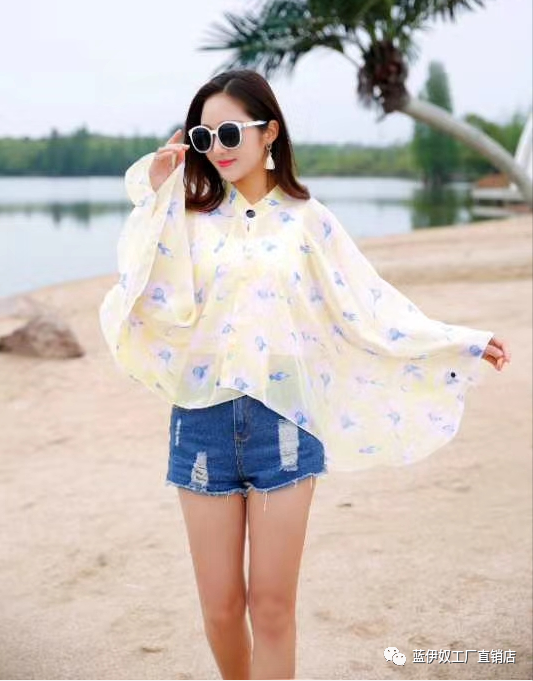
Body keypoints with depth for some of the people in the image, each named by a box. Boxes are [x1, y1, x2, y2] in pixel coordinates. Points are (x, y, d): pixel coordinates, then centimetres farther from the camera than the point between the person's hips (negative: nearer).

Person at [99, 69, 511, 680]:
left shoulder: (306, 219, 4)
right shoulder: (188, 217, 5)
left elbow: (370, 307, 5)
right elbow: (167, 306, -10)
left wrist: (464, 343, 3)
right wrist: (160, 197, -9)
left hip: (282, 422, -1)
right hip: (203, 422, 1)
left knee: (272, 607, 4)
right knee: (220, 608, 9)